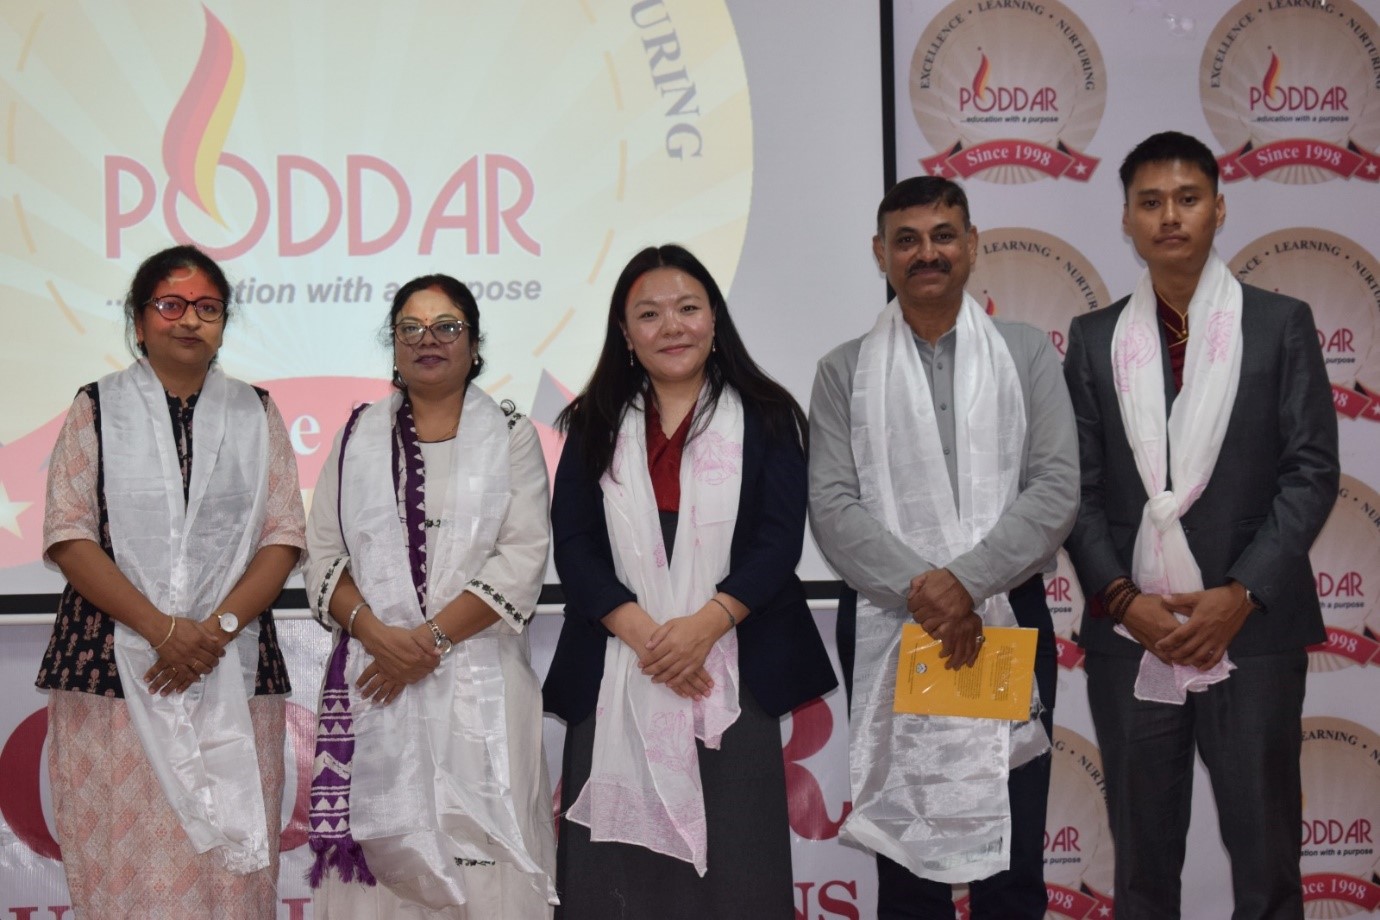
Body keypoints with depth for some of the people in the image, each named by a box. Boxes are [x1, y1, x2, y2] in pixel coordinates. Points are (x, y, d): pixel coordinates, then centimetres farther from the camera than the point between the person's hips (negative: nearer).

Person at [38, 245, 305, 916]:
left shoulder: (256, 414, 13)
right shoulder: (97, 409, 8)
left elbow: (282, 538, 6)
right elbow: (69, 538, -1)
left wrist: (218, 625, -11)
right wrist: (163, 629, -13)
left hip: (234, 671, 1)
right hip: (112, 665, -1)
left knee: (228, 864, -2)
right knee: (125, 859, -4)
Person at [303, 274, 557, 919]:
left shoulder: (509, 436, 7)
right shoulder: (358, 436, 14)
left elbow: (522, 559, -4)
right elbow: (323, 557, 7)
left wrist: (431, 639, -13)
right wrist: (376, 632, -11)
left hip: (477, 683, -2)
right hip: (372, 683, 2)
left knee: (479, 856, -5)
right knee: (379, 842, 0)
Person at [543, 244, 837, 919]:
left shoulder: (764, 419, 7)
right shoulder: (596, 427, 12)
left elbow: (779, 539, -1)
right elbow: (574, 545, 3)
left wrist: (704, 625, -15)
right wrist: (644, 635, -12)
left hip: (734, 675, -1)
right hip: (615, 677, 2)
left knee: (732, 861, -1)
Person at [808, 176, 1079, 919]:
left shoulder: (1027, 354, 7)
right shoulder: (845, 370, 7)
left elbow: (1055, 488, -3)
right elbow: (833, 507, -3)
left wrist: (966, 580, -15)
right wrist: (922, 590, -16)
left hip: (1009, 620, 0)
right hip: (889, 630, 0)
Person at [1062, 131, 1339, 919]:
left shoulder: (1281, 323, 3)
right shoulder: (1095, 338, 8)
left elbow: (1312, 472, -3)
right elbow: (1077, 486, 4)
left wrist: (1241, 595, -12)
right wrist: (1122, 599, -9)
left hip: (1253, 629, -1)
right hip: (1130, 638, 2)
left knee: (1265, 855, 7)